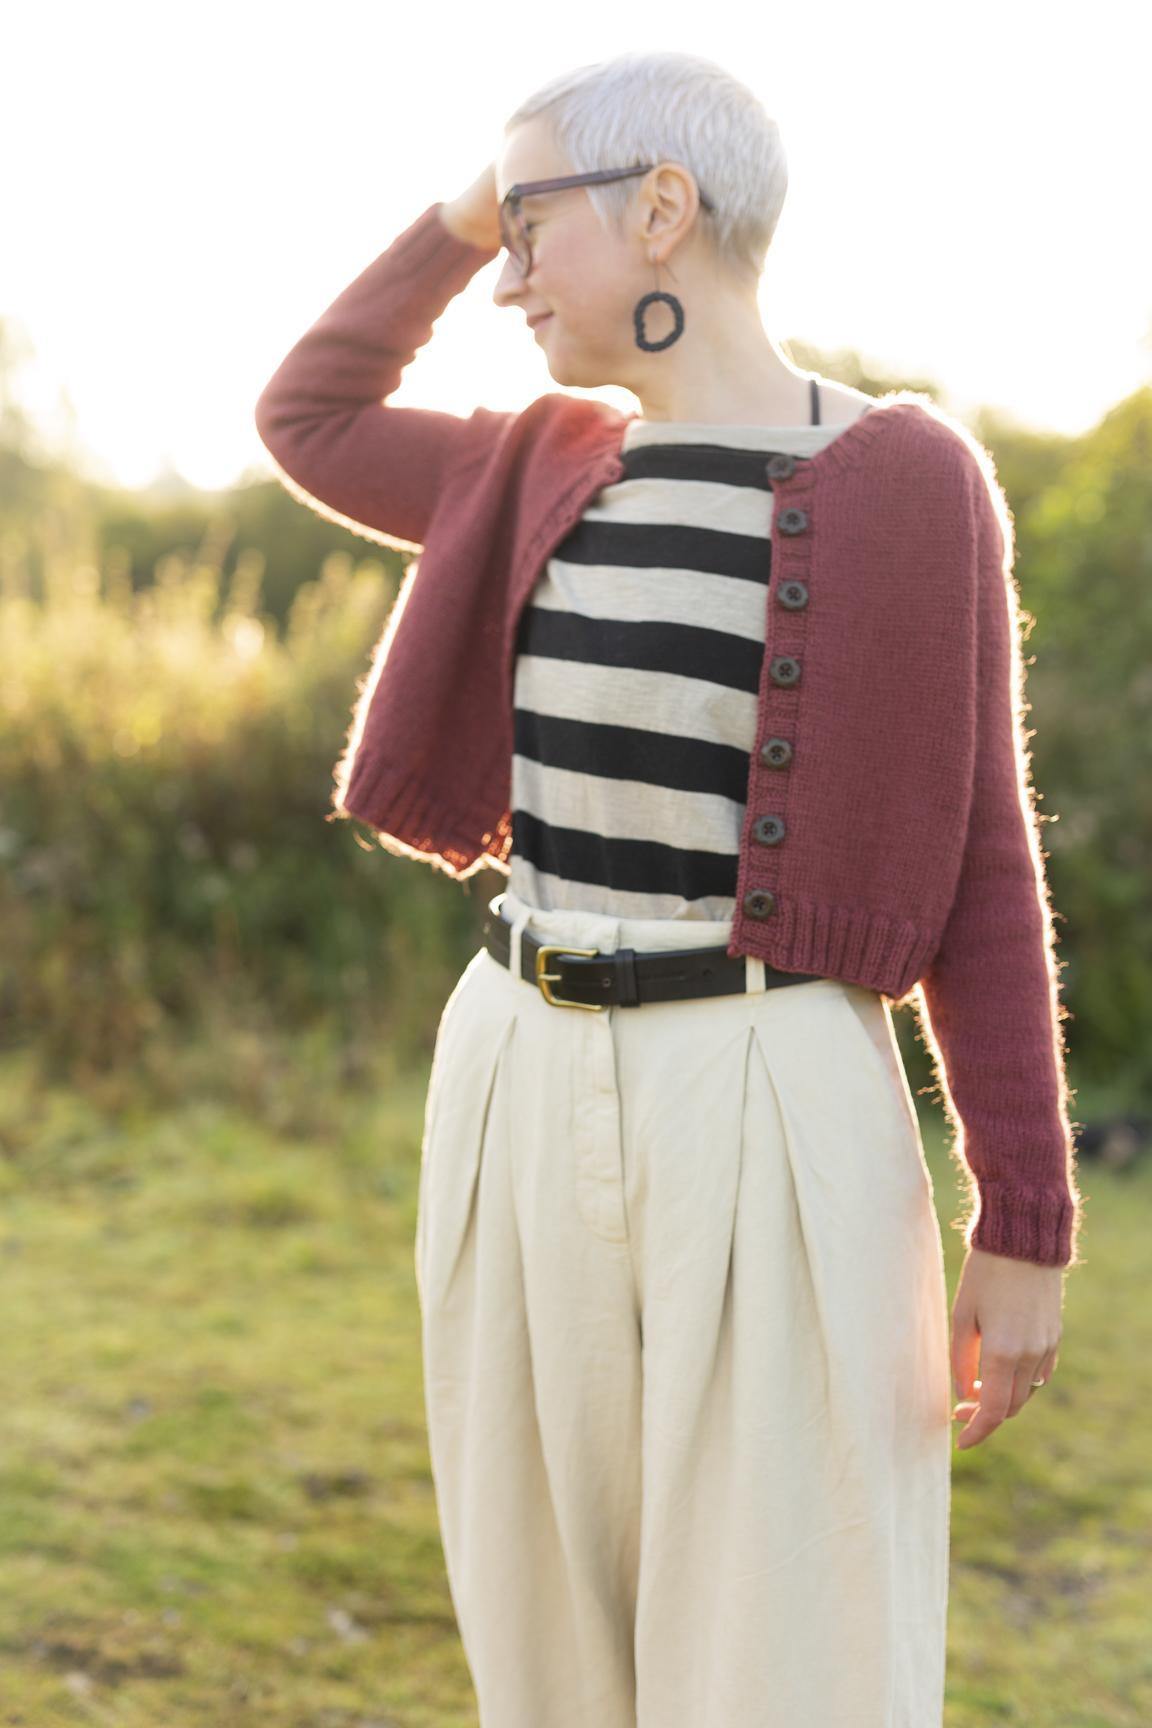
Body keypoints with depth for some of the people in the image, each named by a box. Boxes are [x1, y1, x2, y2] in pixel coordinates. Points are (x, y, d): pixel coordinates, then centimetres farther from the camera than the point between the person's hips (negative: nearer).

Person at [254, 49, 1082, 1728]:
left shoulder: (900, 477, -7)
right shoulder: (561, 474, 10)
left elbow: (974, 860, -5)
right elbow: (306, 418, 26)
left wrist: (1027, 1227, -6)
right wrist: (469, 210, 14)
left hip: (772, 1116, -6)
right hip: (523, 1092, 6)